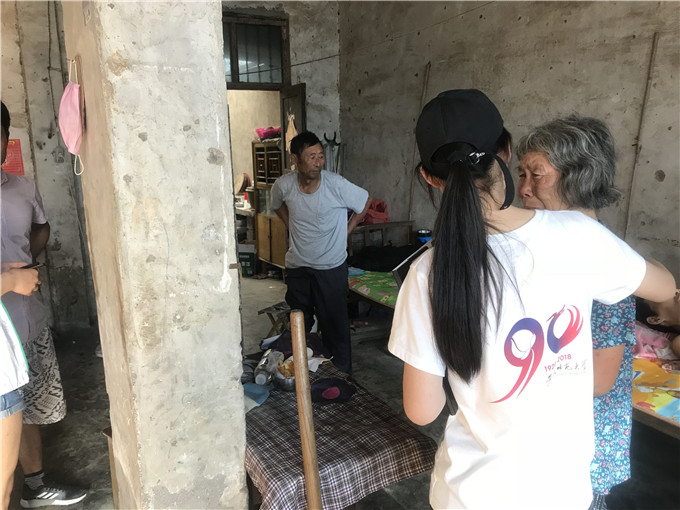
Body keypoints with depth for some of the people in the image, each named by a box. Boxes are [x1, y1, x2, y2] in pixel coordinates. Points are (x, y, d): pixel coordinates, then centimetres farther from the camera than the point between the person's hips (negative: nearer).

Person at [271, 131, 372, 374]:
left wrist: (347, 229, -1)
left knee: (335, 323, 6)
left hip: (331, 266, -3)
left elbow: (366, 201, -1)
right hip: (297, 265, 3)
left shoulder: (336, 185, -19)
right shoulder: (283, 185, -10)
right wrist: (292, 227, 6)